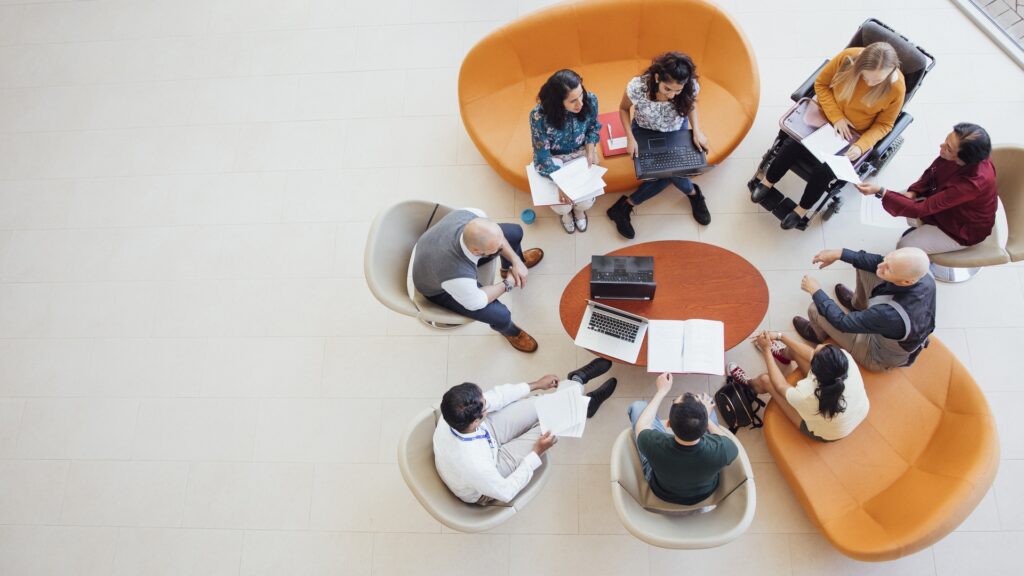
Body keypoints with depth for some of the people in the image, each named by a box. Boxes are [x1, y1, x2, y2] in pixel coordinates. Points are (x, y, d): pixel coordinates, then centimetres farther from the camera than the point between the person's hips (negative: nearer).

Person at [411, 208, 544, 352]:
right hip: (438, 289, -5)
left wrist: (516, 261, -15)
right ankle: (508, 330, 27)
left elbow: (495, 236, -9)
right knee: (501, 315, -14)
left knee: (515, 232, 3)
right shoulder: (457, 274, -47)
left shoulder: (472, 217, -34)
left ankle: (514, 263, 41)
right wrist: (507, 284, -13)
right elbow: (475, 302, -24)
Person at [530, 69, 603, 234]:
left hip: (580, 152, 2)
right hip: (553, 157, -2)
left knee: (586, 202, -12)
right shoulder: (539, 116, -35)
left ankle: (579, 210, 30)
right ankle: (566, 212, 28)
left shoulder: (590, 100, -25)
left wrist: (591, 149, -17)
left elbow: (593, 127, -1)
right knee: (561, 205, -15)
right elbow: (542, 155, -24)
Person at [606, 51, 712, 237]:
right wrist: (630, 138, -24)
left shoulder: (691, 87, -30)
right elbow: (623, 109, -13)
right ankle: (693, 194, 14)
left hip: (676, 131, 2)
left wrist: (697, 131, -18)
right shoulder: (637, 87, -36)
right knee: (670, 171, -18)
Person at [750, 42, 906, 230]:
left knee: (826, 168, -21)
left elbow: (883, 124, -9)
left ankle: (803, 209, 4)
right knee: (793, 145, -18)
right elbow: (821, 83, -8)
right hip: (827, 115, 2)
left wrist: (861, 146, -26)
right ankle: (767, 181, 9)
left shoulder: (897, 88, -24)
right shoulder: (848, 58, -24)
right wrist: (836, 117, -18)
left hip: (855, 134, -2)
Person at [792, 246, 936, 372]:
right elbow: (877, 262, -10)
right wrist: (840, 254, -15)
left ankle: (818, 334, 35)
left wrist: (816, 291, -17)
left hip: (880, 358, -5)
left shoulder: (890, 315, -46)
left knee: (815, 310, -4)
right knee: (865, 265, 3)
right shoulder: (924, 276, -28)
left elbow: (843, 322, -29)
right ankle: (857, 304, 38)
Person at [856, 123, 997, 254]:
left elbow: (921, 209, -37)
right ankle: (920, 230, 26)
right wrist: (912, 193, -16)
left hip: (963, 230, -7)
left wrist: (880, 192, -41)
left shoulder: (973, 183, -42)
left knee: (904, 248, -7)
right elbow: (931, 173, 0)